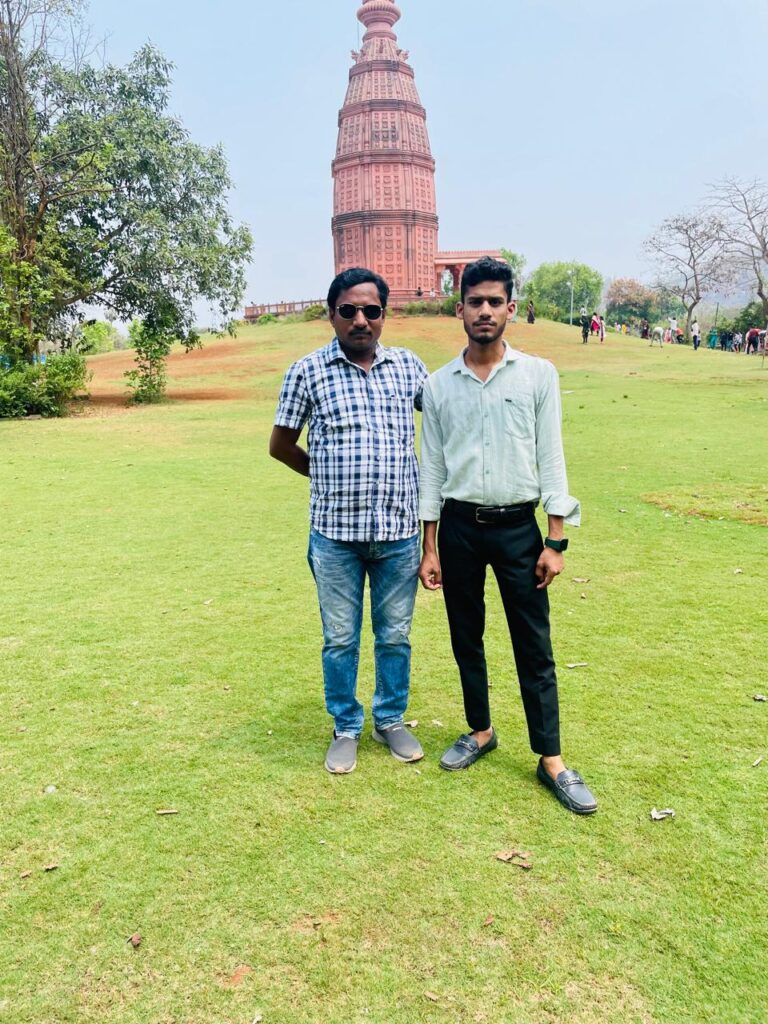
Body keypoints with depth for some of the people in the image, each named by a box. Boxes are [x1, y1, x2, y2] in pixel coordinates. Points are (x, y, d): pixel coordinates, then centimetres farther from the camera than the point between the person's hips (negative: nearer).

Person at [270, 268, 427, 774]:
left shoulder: (409, 366, 4)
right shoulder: (308, 371, -2)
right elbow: (281, 445, 7)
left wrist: (425, 473, 11)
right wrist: (332, 478, 7)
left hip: (400, 529, 2)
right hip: (335, 532, -1)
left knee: (395, 635, 14)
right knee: (340, 638, 10)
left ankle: (391, 720, 34)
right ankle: (346, 728, 29)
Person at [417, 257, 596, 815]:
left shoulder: (539, 374, -1)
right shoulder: (439, 385, 3)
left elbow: (551, 458, -2)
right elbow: (432, 468, 5)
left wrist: (556, 541, -6)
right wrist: (430, 548, 3)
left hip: (517, 525, -2)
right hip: (459, 527, 2)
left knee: (534, 647, 3)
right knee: (466, 638, 13)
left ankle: (551, 760, 16)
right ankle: (480, 731, 33)